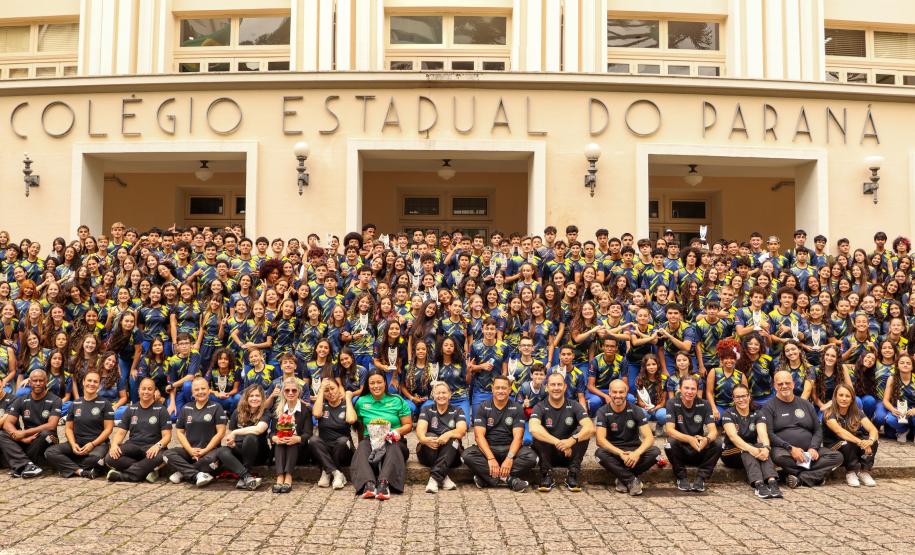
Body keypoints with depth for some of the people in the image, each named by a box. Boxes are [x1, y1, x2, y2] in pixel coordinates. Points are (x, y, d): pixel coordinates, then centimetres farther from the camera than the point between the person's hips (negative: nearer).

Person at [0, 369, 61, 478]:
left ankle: (20, 466, -21)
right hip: (26, 441, 4)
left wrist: (24, 433, -19)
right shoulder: (21, 401, 6)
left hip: (45, 441, -4)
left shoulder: (54, 400, -6)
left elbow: (51, 426, -17)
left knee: (46, 433, -35)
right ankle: (27, 465, -34)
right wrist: (22, 438, -21)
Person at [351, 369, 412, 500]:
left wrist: (398, 431, -10)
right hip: (370, 440, 1)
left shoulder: (397, 401, 9)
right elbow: (352, 420, 17)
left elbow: (408, 425, 7)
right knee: (363, 447, -34)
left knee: (393, 447, -36)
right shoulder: (361, 402, 13)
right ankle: (368, 484, -56)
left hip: (394, 441, -1)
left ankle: (384, 483, -59)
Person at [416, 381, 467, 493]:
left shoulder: (457, 411, 10)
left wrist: (448, 434, -32)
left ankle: (434, 477, -39)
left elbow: (462, 430, -9)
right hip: (427, 454, 0)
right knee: (430, 436, -29)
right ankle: (442, 478, -35)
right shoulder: (427, 410, 11)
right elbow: (420, 430, -8)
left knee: (453, 439, -29)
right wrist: (424, 439, -33)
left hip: (451, 455, 0)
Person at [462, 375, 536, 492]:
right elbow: (479, 435, -9)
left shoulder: (517, 408, 2)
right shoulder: (483, 408, 1)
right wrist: (491, 458, -25)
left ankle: (487, 478, -31)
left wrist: (509, 458, -26)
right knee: (467, 455, -30)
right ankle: (508, 479, -33)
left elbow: (517, 436, -8)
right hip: (487, 448, 0)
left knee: (531, 457, -29)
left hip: (510, 448, 0)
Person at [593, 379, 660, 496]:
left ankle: (622, 478, -17)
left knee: (655, 452, -27)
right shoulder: (602, 412, -8)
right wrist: (620, 453, -35)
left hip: (634, 450, 2)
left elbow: (649, 437, -13)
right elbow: (600, 439, -20)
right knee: (600, 453, -34)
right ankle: (632, 480, -23)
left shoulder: (636, 411, -5)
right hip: (613, 451, -1)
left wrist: (637, 453, -33)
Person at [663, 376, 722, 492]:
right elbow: (669, 430, -22)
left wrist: (707, 439, -38)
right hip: (680, 451, -2)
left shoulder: (704, 405, -4)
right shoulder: (672, 403, -11)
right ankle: (681, 478, -11)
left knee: (717, 444, -24)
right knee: (671, 443, -33)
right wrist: (689, 439, -40)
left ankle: (701, 478, -11)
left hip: (699, 451, 2)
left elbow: (713, 430, -13)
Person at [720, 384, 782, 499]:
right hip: (731, 453, -2)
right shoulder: (728, 414, -5)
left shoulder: (757, 414, 4)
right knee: (746, 449, -34)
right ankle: (758, 484, -53)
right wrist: (751, 449, -40)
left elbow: (762, 433, -15)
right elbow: (733, 436, -22)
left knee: (761, 446, -30)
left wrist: (765, 447, -38)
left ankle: (772, 481, -50)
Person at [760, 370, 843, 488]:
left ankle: (799, 478, -27)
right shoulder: (769, 407, 5)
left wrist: (814, 448, -4)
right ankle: (816, 475, -21)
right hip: (783, 449, -4)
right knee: (779, 457, -38)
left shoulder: (805, 404, 19)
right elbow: (769, 434, -6)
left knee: (837, 457, -19)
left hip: (808, 450, 5)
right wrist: (790, 448, -18)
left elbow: (818, 430, 16)